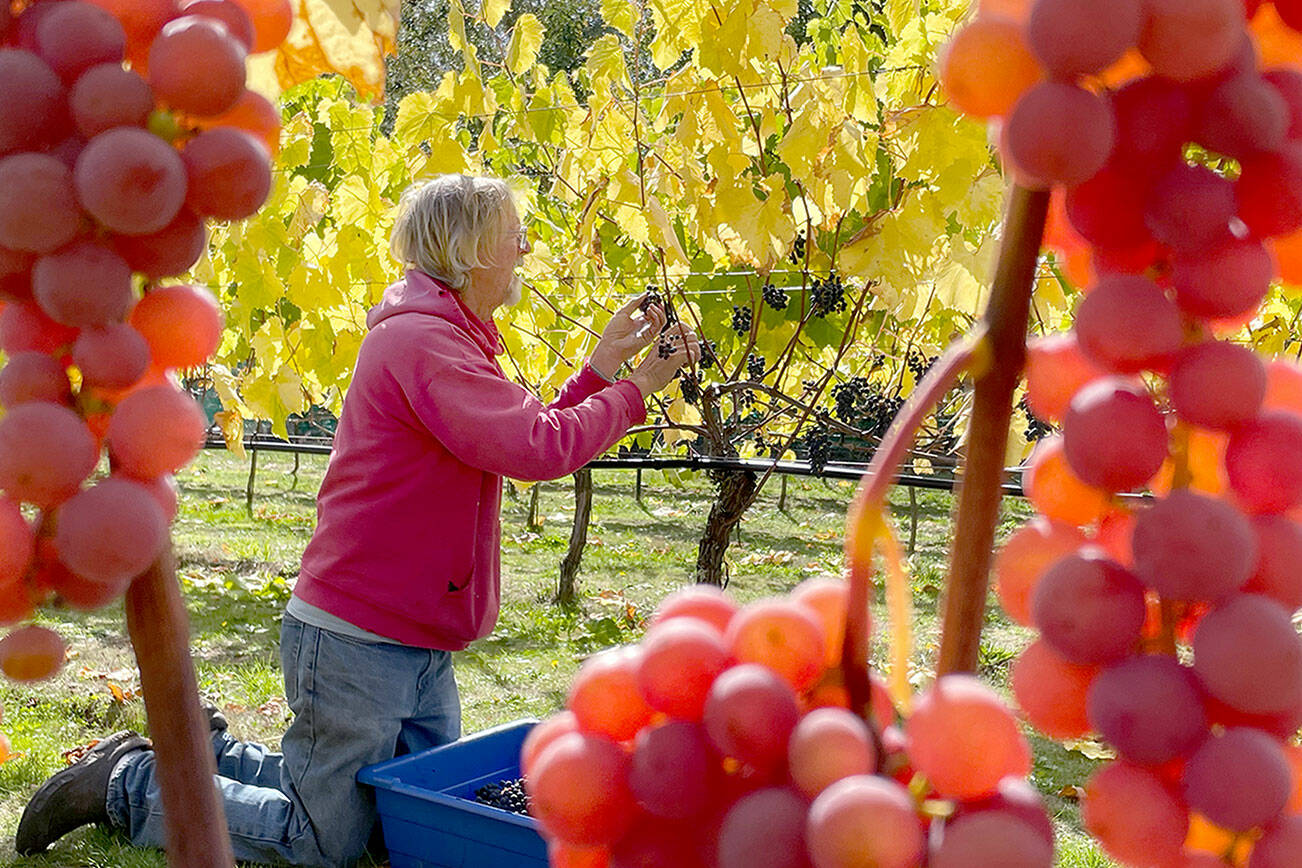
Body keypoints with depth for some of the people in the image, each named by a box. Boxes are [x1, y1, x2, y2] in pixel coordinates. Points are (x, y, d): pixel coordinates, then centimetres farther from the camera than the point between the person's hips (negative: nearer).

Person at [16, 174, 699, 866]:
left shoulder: (443, 336, 14)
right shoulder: (419, 338, -19)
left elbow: (522, 440, 16)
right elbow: (537, 448, -27)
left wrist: (602, 366, 7)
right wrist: (633, 393, -13)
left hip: (417, 647, 10)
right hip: (355, 644, -10)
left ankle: (207, 755, 27)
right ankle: (129, 784, 18)